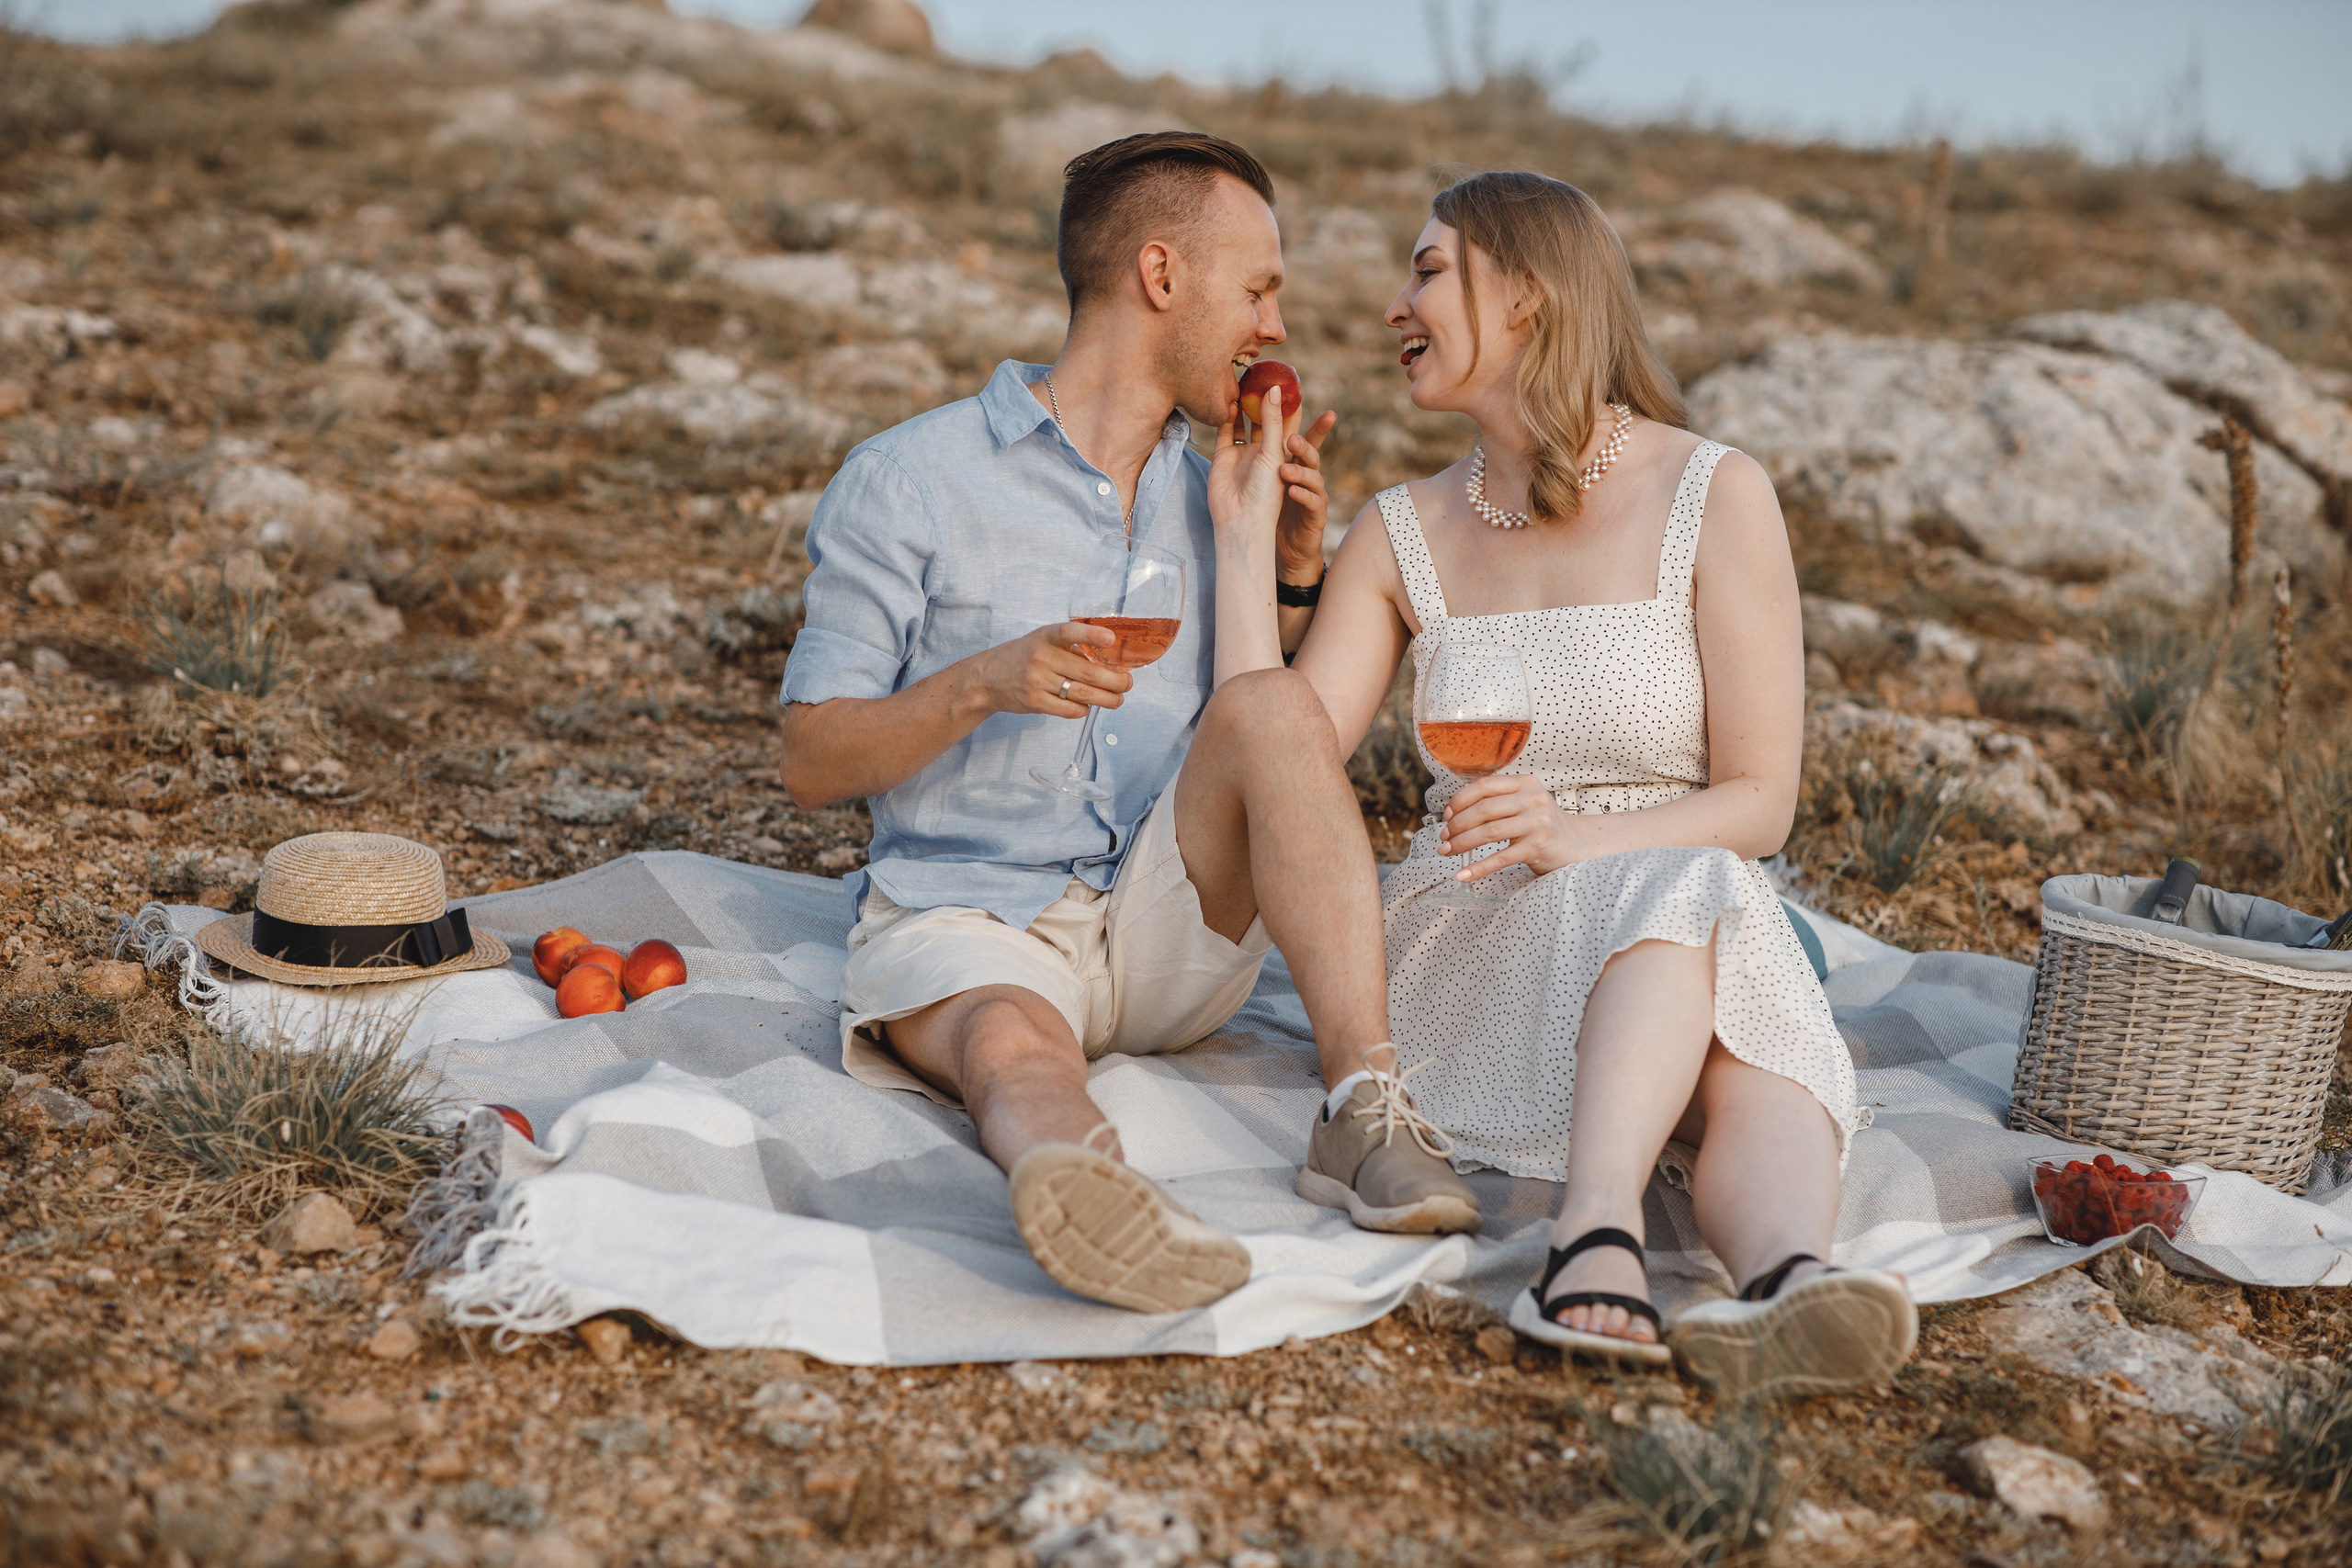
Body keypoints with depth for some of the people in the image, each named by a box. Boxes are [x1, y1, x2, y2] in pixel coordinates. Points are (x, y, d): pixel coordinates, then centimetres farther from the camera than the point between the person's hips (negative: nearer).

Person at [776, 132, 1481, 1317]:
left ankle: (1368, 1110, -34)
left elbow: (1262, 761, 13)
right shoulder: (907, 482, 0)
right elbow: (812, 763, -1)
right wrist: (977, 686, -19)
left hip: (1170, 937, 4)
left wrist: (1270, 548, 3)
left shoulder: (1214, 489, 16)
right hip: (967, 922, -3)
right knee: (1017, 1051, -37)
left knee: (1271, 707, -23)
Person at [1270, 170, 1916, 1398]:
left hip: (1700, 920, 0)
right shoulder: (1403, 536, 10)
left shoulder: (1711, 498, 0)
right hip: (1471, 942, 0)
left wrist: (1575, 836, -23)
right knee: (1680, 894, -34)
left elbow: (1758, 802, -5)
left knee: (1761, 1080, -36)